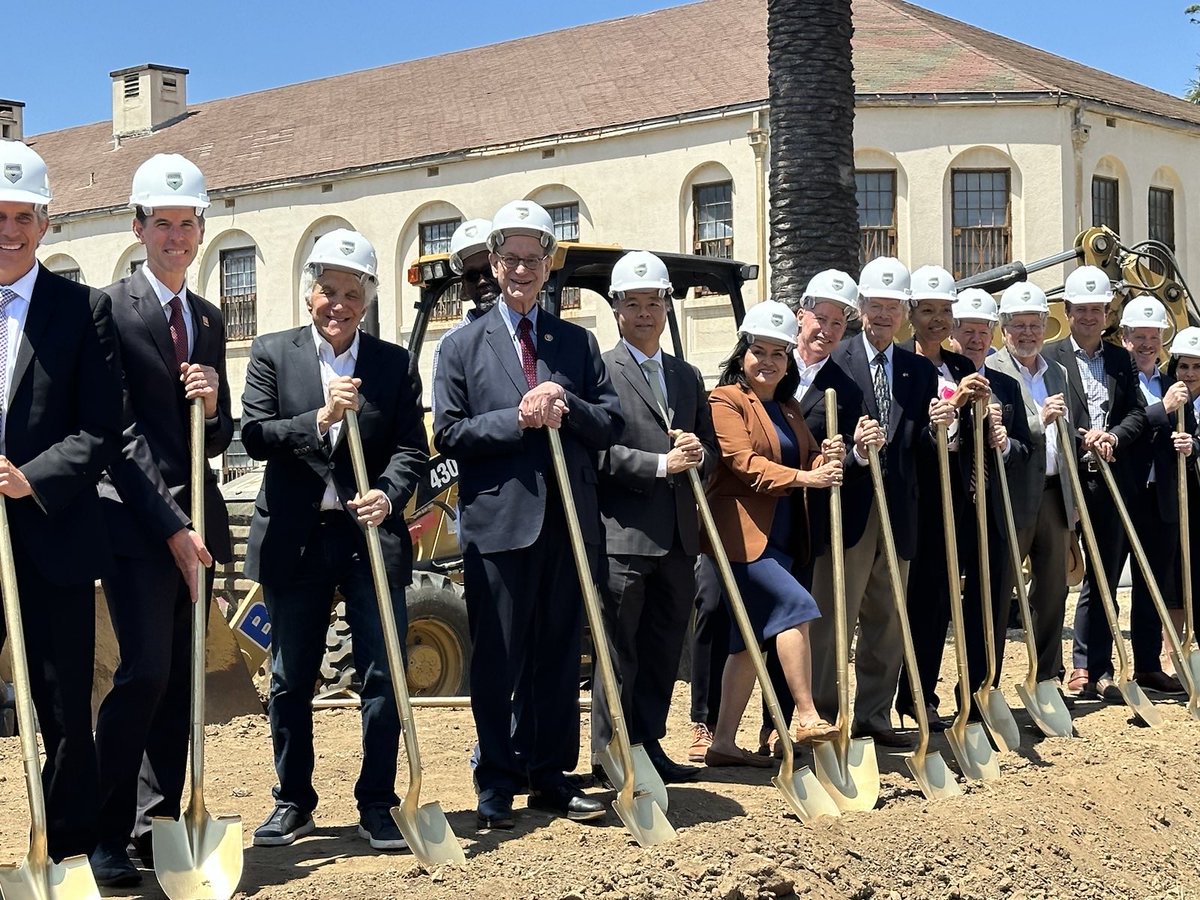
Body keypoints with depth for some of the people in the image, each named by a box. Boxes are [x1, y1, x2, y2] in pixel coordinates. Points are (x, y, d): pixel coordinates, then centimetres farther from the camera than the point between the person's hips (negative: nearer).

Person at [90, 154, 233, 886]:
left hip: (194, 521, 6)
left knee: (182, 680, 7)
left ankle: (160, 825, 14)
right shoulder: (111, 308, -5)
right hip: (136, 520, -6)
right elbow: (116, 435, -11)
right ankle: (107, 832, -4)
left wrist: (213, 406, -5)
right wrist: (169, 524, -15)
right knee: (146, 671, -15)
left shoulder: (210, 319, 16)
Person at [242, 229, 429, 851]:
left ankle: (376, 805, 9)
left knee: (384, 675, -2)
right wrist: (319, 419, -20)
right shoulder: (272, 354, 5)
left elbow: (412, 448, 1)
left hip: (372, 536, 0)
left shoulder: (393, 363, 7)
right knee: (290, 680, 9)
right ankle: (293, 802, 23)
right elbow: (254, 434, -5)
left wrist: (389, 494, -19)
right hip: (294, 539, 0)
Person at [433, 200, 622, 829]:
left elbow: (610, 424, 8)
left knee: (559, 657, 9)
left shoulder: (578, 343, 14)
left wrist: (566, 407, -10)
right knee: (497, 661, 2)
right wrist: (517, 419, -13)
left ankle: (551, 777, 20)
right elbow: (448, 435, -2)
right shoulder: (463, 346, 6)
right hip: (497, 523, -3)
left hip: (567, 521, 3)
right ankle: (496, 788, 10)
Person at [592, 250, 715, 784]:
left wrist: (697, 454, -3)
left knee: (664, 652, 12)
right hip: (622, 536, -6)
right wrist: (661, 464, -18)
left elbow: (710, 451, 20)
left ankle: (649, 746, 21)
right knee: (619, 654, -1)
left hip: (678, 539, 7)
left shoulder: (687, 377, 19)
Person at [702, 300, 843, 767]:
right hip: (743, 532, -8)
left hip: (781, 536, 8)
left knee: (750, 638, 6)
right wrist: (804, 477, -27)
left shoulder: (789, 407, 19)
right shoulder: (726, 400, -5)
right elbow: (745, 462, -16)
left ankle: (723, 741, 9)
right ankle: (807, 718, -17)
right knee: (794, 605, -21)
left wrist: (828, 460, -10)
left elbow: (808, 459, 14)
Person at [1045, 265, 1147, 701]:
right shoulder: (1050, 357, 1)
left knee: (1103, 577, 8)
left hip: (1110, 480, 5)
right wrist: (1081, 440, -19)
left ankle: (1093, 671, 16)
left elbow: (1138, 412, 7)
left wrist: (1113, 437, -11)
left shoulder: (1120, 359, 15)